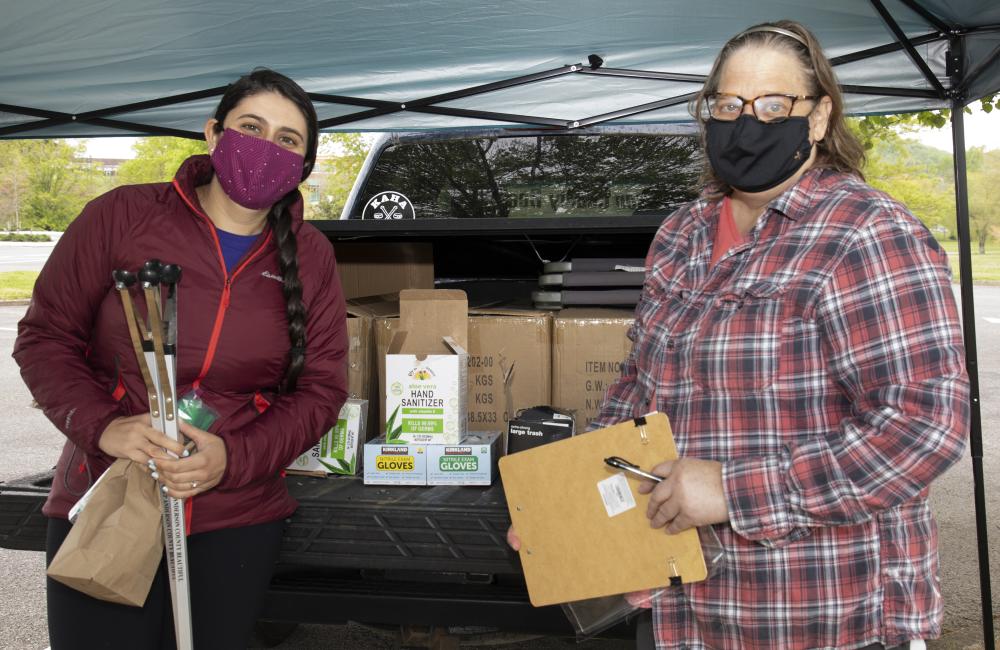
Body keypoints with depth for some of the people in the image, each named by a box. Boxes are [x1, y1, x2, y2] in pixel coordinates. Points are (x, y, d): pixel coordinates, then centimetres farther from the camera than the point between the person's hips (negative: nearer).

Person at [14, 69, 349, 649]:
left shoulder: (311, 258, 2)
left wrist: (234, 459, -13)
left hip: (237, 521, 2)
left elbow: (321, 388, 3)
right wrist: (101, 425, -16)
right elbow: (45, 336, 1)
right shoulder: (123, 216, -4)